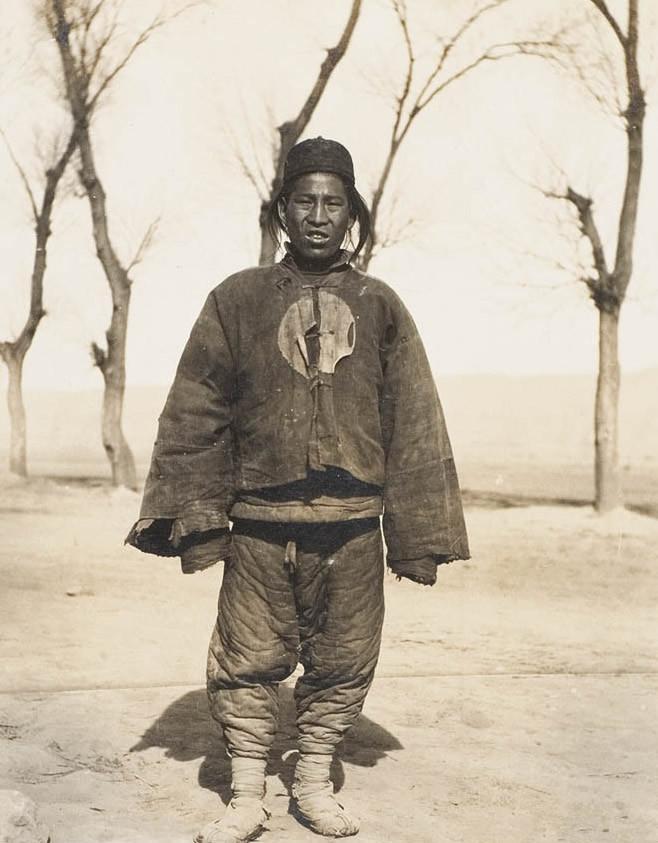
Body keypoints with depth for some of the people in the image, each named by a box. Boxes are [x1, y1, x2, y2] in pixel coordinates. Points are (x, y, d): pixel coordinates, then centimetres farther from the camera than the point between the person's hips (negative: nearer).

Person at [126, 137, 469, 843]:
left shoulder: (379, 307, 7)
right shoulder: (238, 299, 4)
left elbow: (414, 424, 6)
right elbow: (195, 413, 3)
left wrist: (419, 531, 2)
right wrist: (181, 509, -3)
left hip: (352, 526, 1)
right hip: (259, 524, -1)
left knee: (343, 662, 9)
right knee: (249, 660, 3)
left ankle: (313, 784, 28)